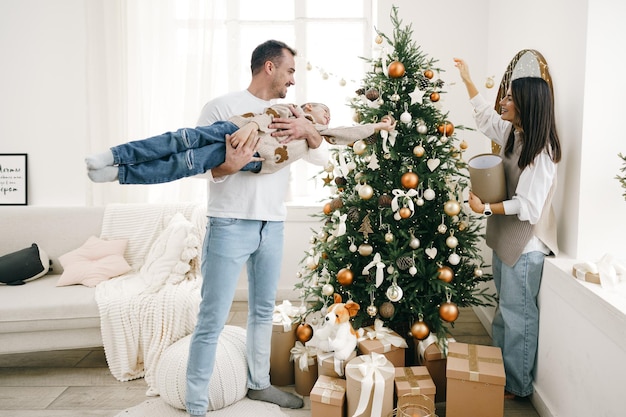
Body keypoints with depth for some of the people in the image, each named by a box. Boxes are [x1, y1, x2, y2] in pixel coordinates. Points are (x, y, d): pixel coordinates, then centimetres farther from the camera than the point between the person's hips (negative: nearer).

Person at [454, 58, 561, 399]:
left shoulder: (540, 152, -20)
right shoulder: (513, 134, 5)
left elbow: (528, 206, -23)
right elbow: (484, 115, 23)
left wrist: (485, 208, -20)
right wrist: (467, 79, 25)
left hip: (525, 245, -9)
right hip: (505, 238, 9)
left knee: (517, 314, 1)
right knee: (506, 309, 17)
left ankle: (517, 385, 16)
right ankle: (501, 371, 31)